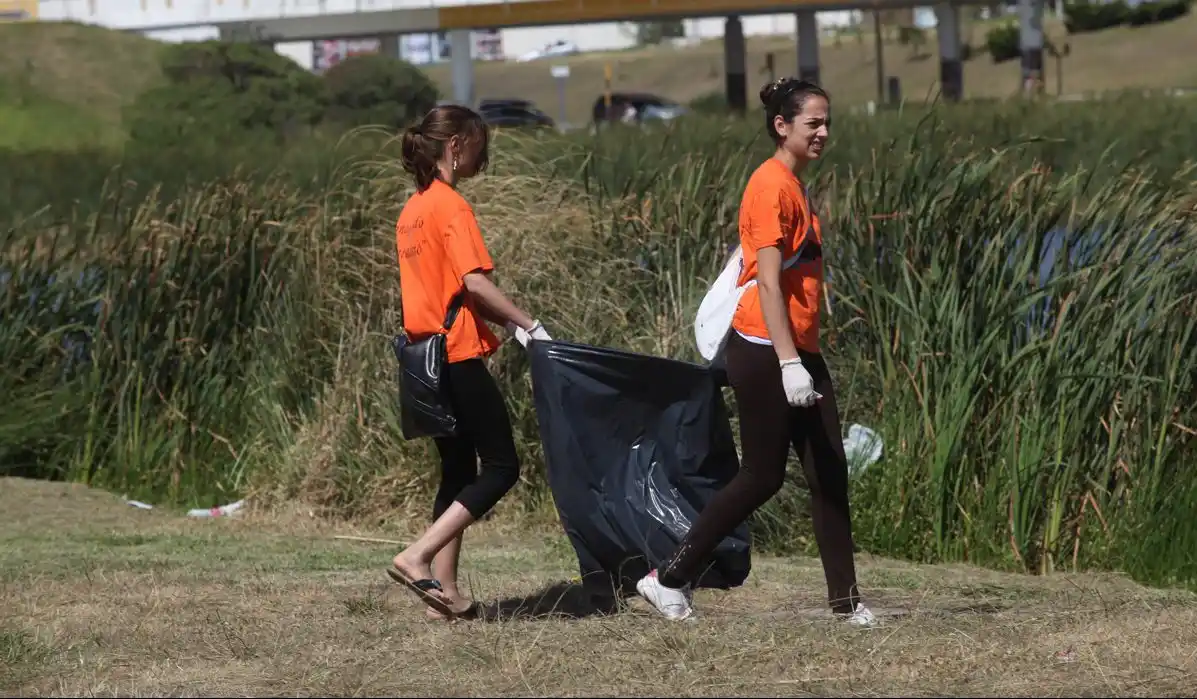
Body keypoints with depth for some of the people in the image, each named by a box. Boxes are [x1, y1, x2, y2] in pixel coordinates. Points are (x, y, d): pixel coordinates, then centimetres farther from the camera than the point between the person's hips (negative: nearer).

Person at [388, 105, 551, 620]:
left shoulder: (413, 208, 15)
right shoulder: (452, 206, -13)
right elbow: (474, 283, -23)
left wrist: (507, 323, 14)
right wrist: (528, 325, -17)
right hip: (460, 358, -9)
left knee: (458, 472, 13)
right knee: (500, 467, -4)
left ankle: (446, 593, 10)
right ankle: (417, 558, -13)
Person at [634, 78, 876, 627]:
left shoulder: (792, 186, 15)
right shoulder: (771, 186, -14)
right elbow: (768, 281, -20)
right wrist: (789, 363, -25)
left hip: (798, 351, 9)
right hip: (765, 353, -9)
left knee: (830, 472, 5)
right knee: (763, 477, -3)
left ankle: (845, 598, 7)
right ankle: (669, 580, 6)